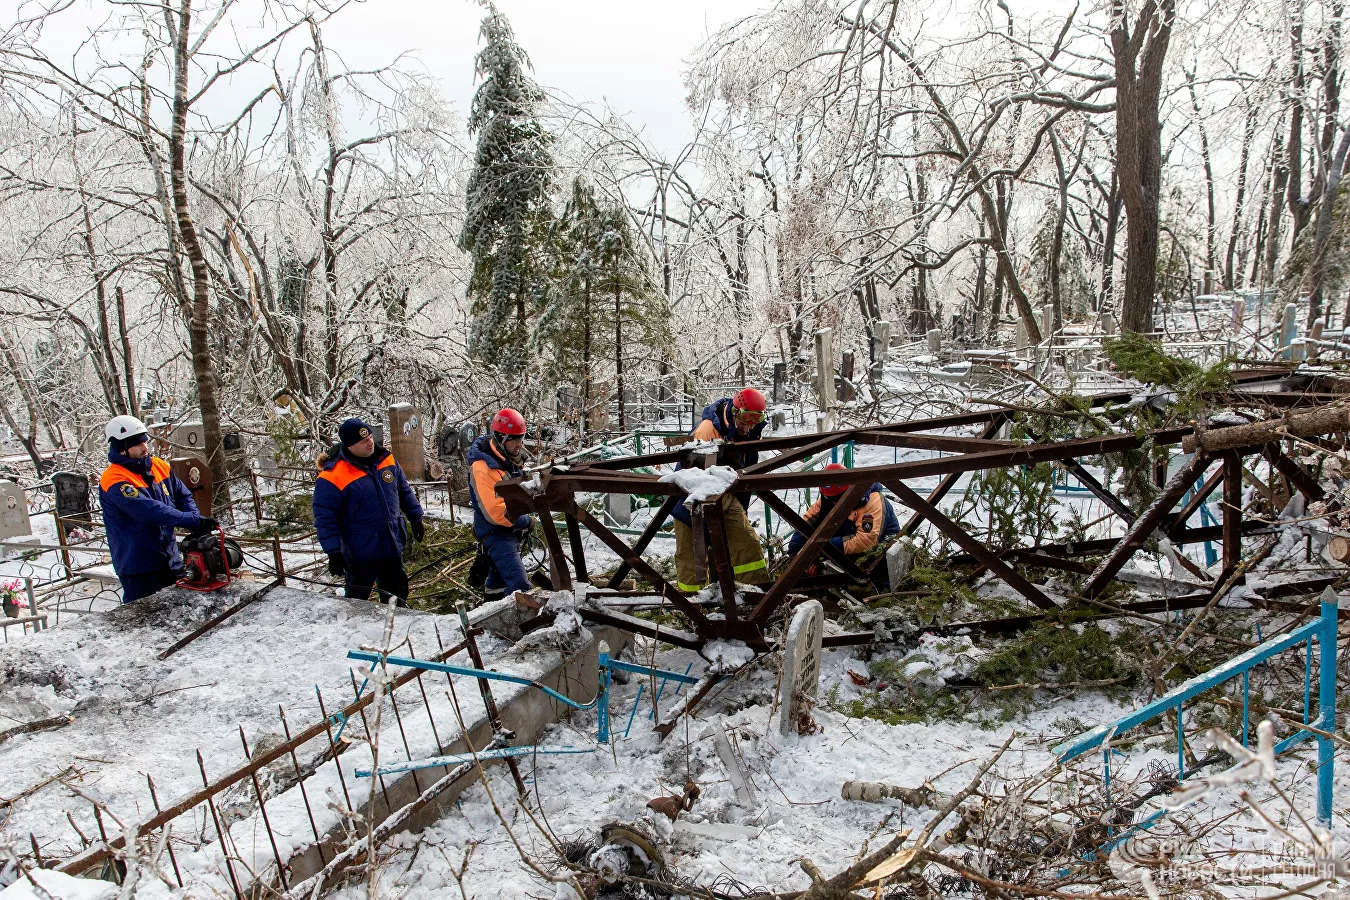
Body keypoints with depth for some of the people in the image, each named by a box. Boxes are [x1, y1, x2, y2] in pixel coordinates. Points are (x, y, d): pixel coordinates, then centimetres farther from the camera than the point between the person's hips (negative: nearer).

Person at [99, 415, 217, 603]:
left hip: (171, 560, 7)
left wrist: (198, 526, -10)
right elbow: (150, 511, -29)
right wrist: (194, 520, -33)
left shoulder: (159, 466, 4)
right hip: (138, 568, -7)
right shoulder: (114, 481, -18)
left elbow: (183, 496, 8)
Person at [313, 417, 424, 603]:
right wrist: (333, 553, -16)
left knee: (397, 595, 21)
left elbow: (404, 491, 14)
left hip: (392, 546, 6)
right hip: (361, 553, -6)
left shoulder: (385, 459, 0)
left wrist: (415, 518, 14)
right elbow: (324, 518, -15)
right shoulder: (332, 476, -19)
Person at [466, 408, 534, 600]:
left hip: (511, 532, 10)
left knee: (499, 575, 27)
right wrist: (526, 521, -17)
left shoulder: (507, 460, 6)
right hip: (496, 534, -10)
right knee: (520, 585, -20)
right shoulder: (483, 469, -25)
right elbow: (496, 512, -28)